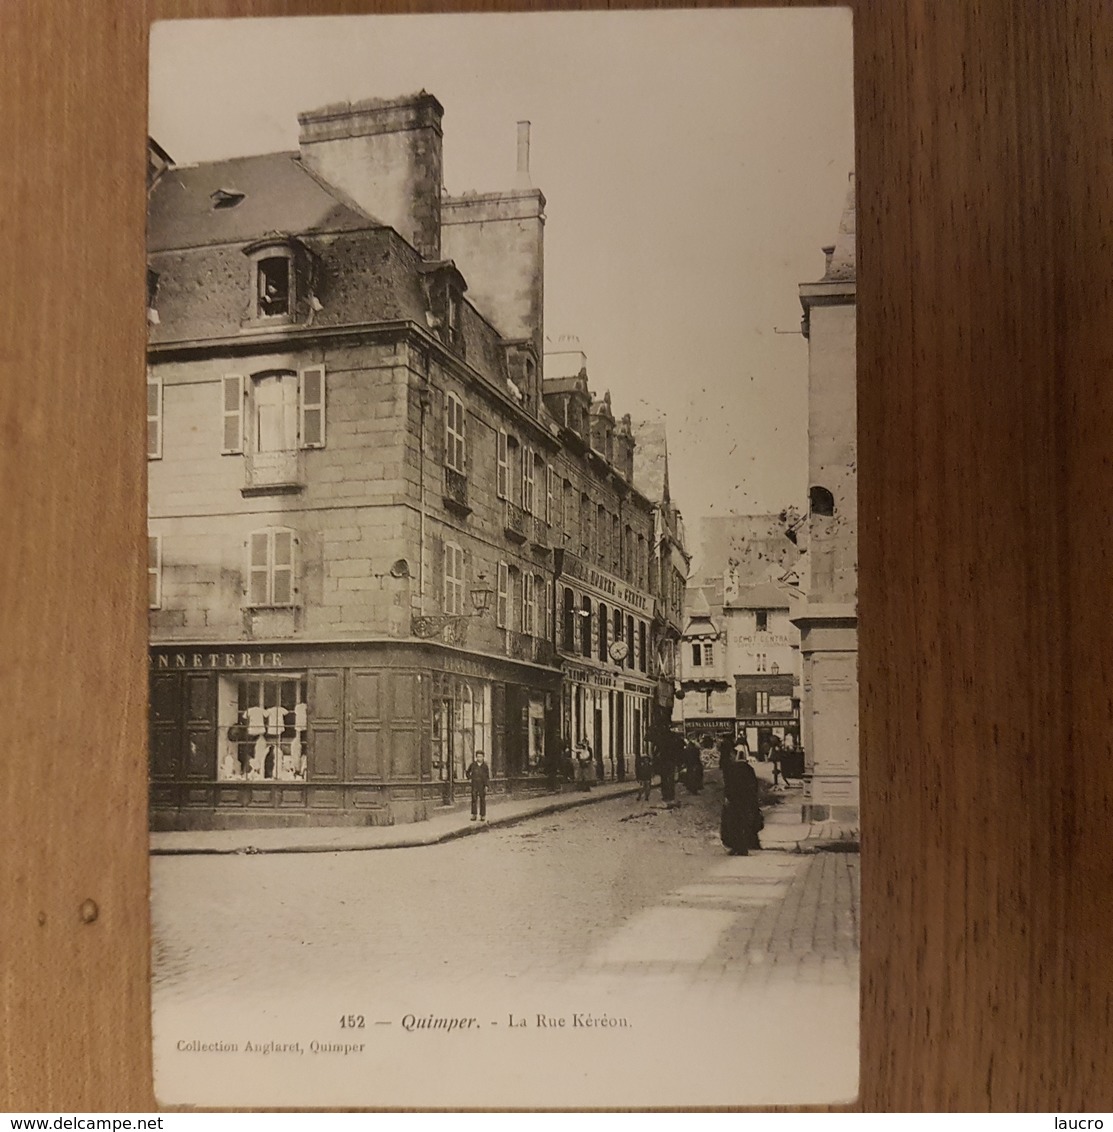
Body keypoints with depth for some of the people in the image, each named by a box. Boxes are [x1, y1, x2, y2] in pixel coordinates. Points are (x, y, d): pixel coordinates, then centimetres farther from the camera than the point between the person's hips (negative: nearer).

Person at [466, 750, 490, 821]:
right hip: (474, 785, 1)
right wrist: (469, 779, 4)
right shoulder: (473, 765, 3)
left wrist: (486, 786, -8)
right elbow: (467, 772, 19)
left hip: (482, 785, -1)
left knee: (482, 800, 2)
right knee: (474, 799, -2)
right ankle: (474, 815, 1)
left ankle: (482, 815, 7)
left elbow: (487, 777, 0)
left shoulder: (485, 766, -1)